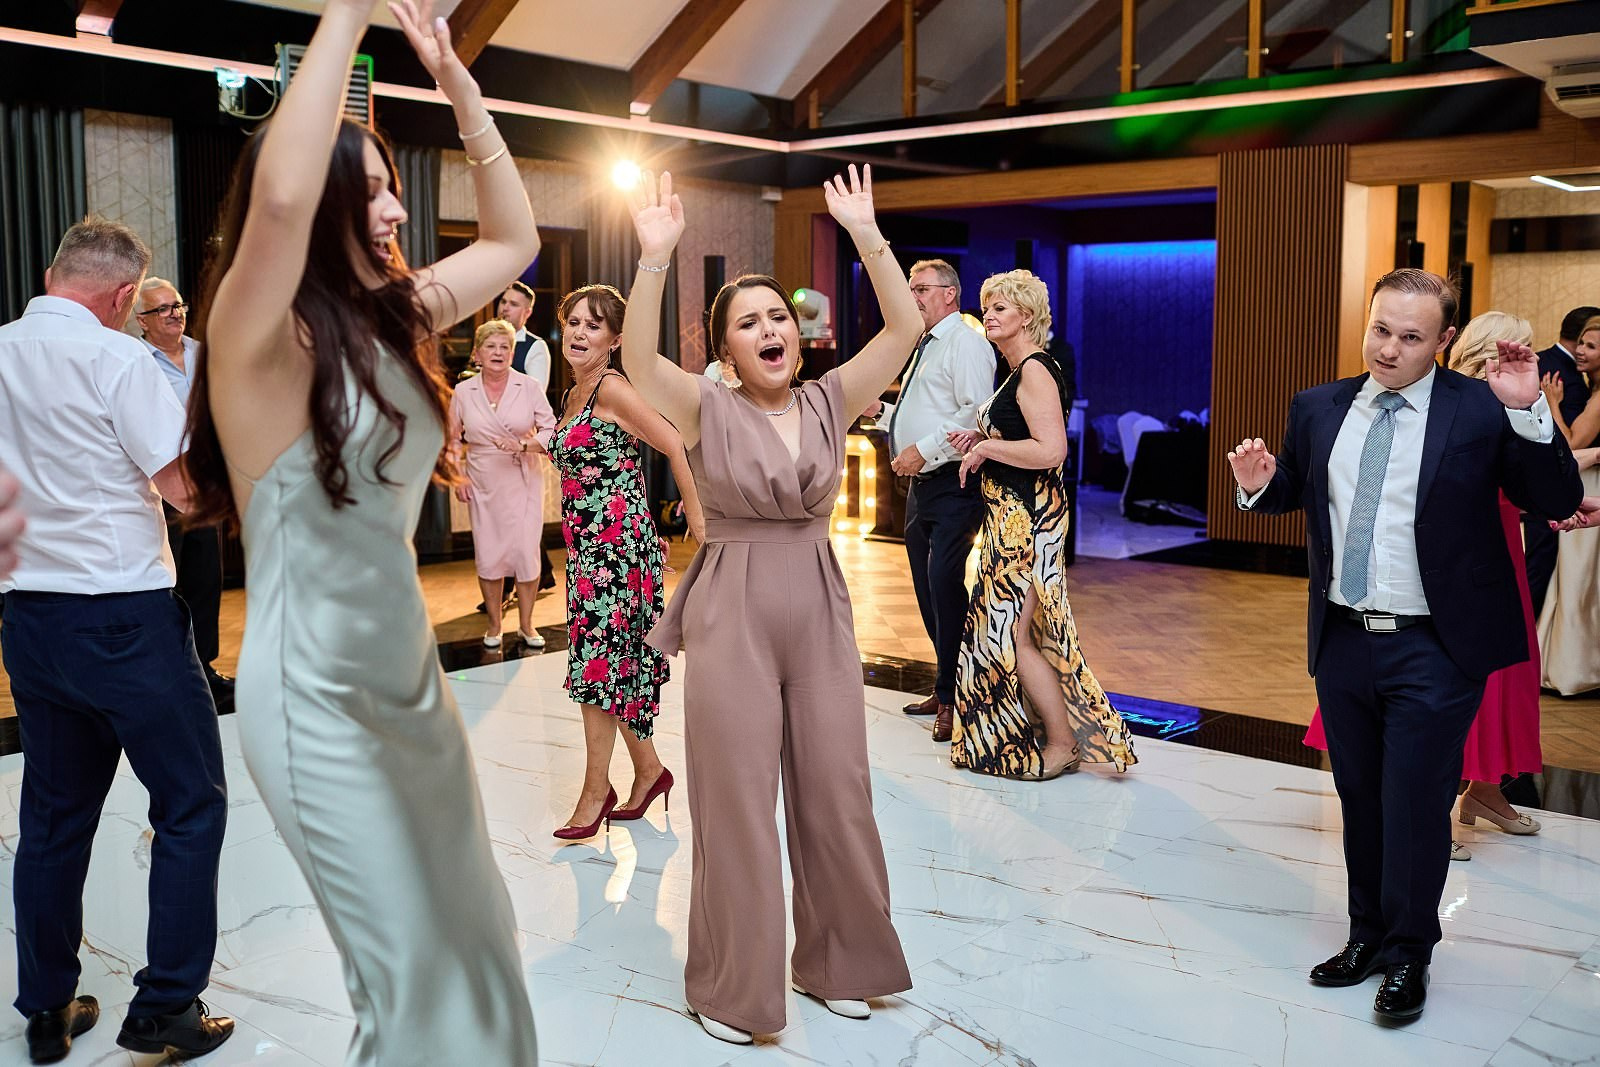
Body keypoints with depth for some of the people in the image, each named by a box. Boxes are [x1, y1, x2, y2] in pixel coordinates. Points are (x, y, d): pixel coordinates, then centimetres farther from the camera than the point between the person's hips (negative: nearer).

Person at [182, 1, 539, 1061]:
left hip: (409, 671, 8)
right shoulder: (263, 338, -17)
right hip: (317, 692, -8)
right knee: (417, 973, 3)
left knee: (478, 933, 18)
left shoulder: (391, 317, 5)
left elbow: (513, 239, 14)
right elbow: (279, 196, -37)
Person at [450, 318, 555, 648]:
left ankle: (526, 625, 14)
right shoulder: (462, 392, 1)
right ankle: (494, 624, 21)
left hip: (523, 483, -1)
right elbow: (453, 439, 14)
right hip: (483, 485, 1)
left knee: (526, 553, -3)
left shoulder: (529, 388, -4)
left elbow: (551, 431, -3)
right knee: (487, 555, 3)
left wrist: (524, 444, -19)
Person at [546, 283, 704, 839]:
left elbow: (679, 446, -16)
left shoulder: (612, 389, -13)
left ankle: (596, 790, 4)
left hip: (616, 545, -9)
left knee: (598, 662, -5)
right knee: (618, 661, 13)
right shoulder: (572, 395, 14)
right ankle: (648, 770, 26)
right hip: (587, 545, 9)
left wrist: (697, 518, -14)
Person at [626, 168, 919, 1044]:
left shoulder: (828, 402, 4)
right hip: (732, 610, -3)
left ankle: (837, 962, 31)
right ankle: (733, 986, 22)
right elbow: (639, 359, -22)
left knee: (837, 791, 10)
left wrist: (865, 234, -13)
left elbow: (904, 327, -5)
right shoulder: (709, 409, -4)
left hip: (819, 607, 3)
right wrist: (655, 258, -31)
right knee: (737, 797, 5)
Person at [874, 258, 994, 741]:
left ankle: (954, 699, -8)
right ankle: (945, 689, 22)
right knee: (928, 590, 12)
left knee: (945, 585, -15)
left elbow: (976, 413, -20)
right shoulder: (925, 347, 22)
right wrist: (882, 411, 15)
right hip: (920, 485, 10)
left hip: (951, 485, -10)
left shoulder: (965, 343, -8)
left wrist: (923, 450, -21)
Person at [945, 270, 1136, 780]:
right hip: (1014, 516, 10)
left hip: (1026, 518, -10)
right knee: (1009, 629, 14)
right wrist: (981, 438, 11)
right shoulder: (1019, 371, 15)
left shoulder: (1035, 371, -16)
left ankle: (1063, 743, 6)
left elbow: (1051, 450, -26)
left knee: (1010, 631, -5)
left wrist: (986, 448, -16)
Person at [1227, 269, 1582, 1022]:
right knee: (1359, 802, 18)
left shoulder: (1480, 410, -9)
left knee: (1414, 809, 4)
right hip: (1342, 643, 5)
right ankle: (1368, 937, 36)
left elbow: (1558, 502, -13)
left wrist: (1528, 413, -26)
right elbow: (1292, 492, 18)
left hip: (1432, 653, -4)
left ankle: (1408, 956, 24)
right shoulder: (1319, 408, 3)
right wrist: (1258, 482, -5)